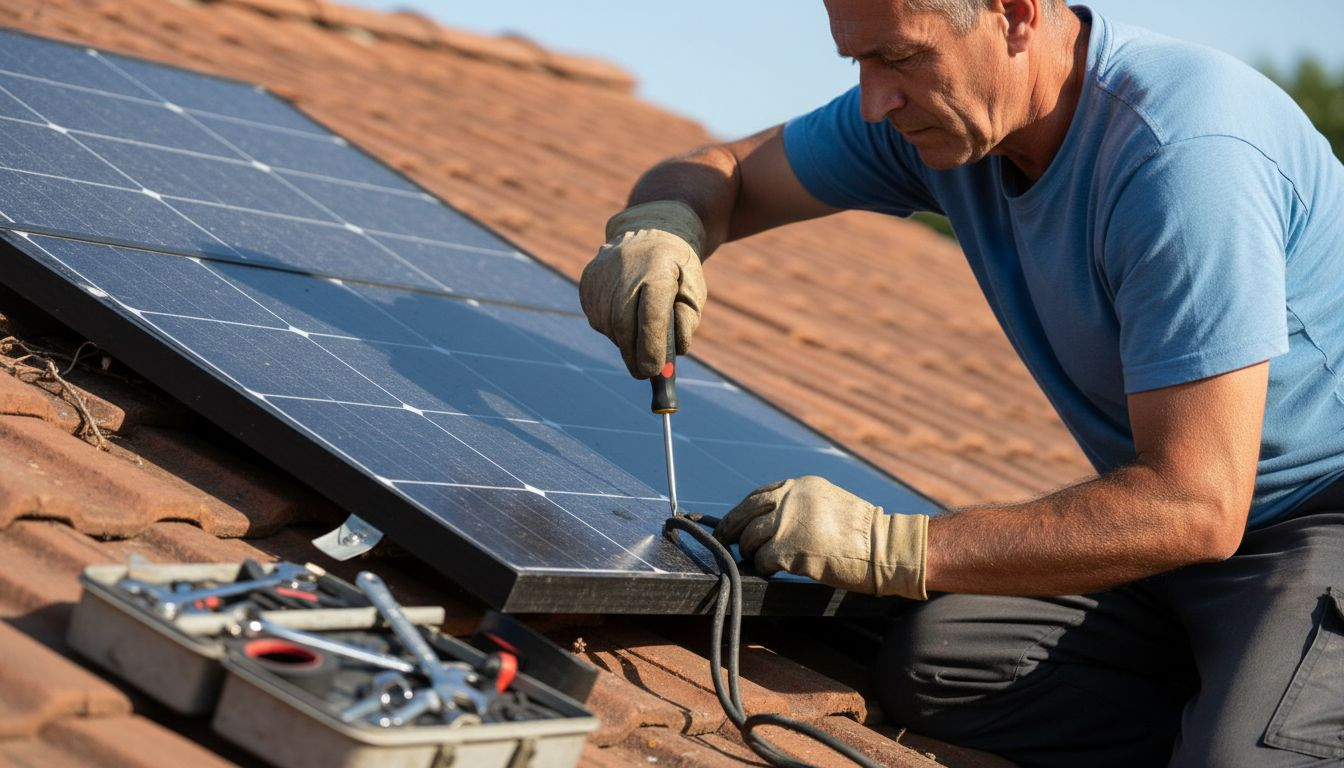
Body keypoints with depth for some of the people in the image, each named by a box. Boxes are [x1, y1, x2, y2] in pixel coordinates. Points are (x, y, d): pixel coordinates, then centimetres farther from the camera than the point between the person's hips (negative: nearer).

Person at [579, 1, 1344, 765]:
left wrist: (892, 549, -32)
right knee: (929, 666, -16)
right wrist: (663, 226, -20)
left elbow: (1197, 506, -31)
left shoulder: (1185, 157, -28)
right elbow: (720, 173, 6)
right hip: (1177, 510, 7)